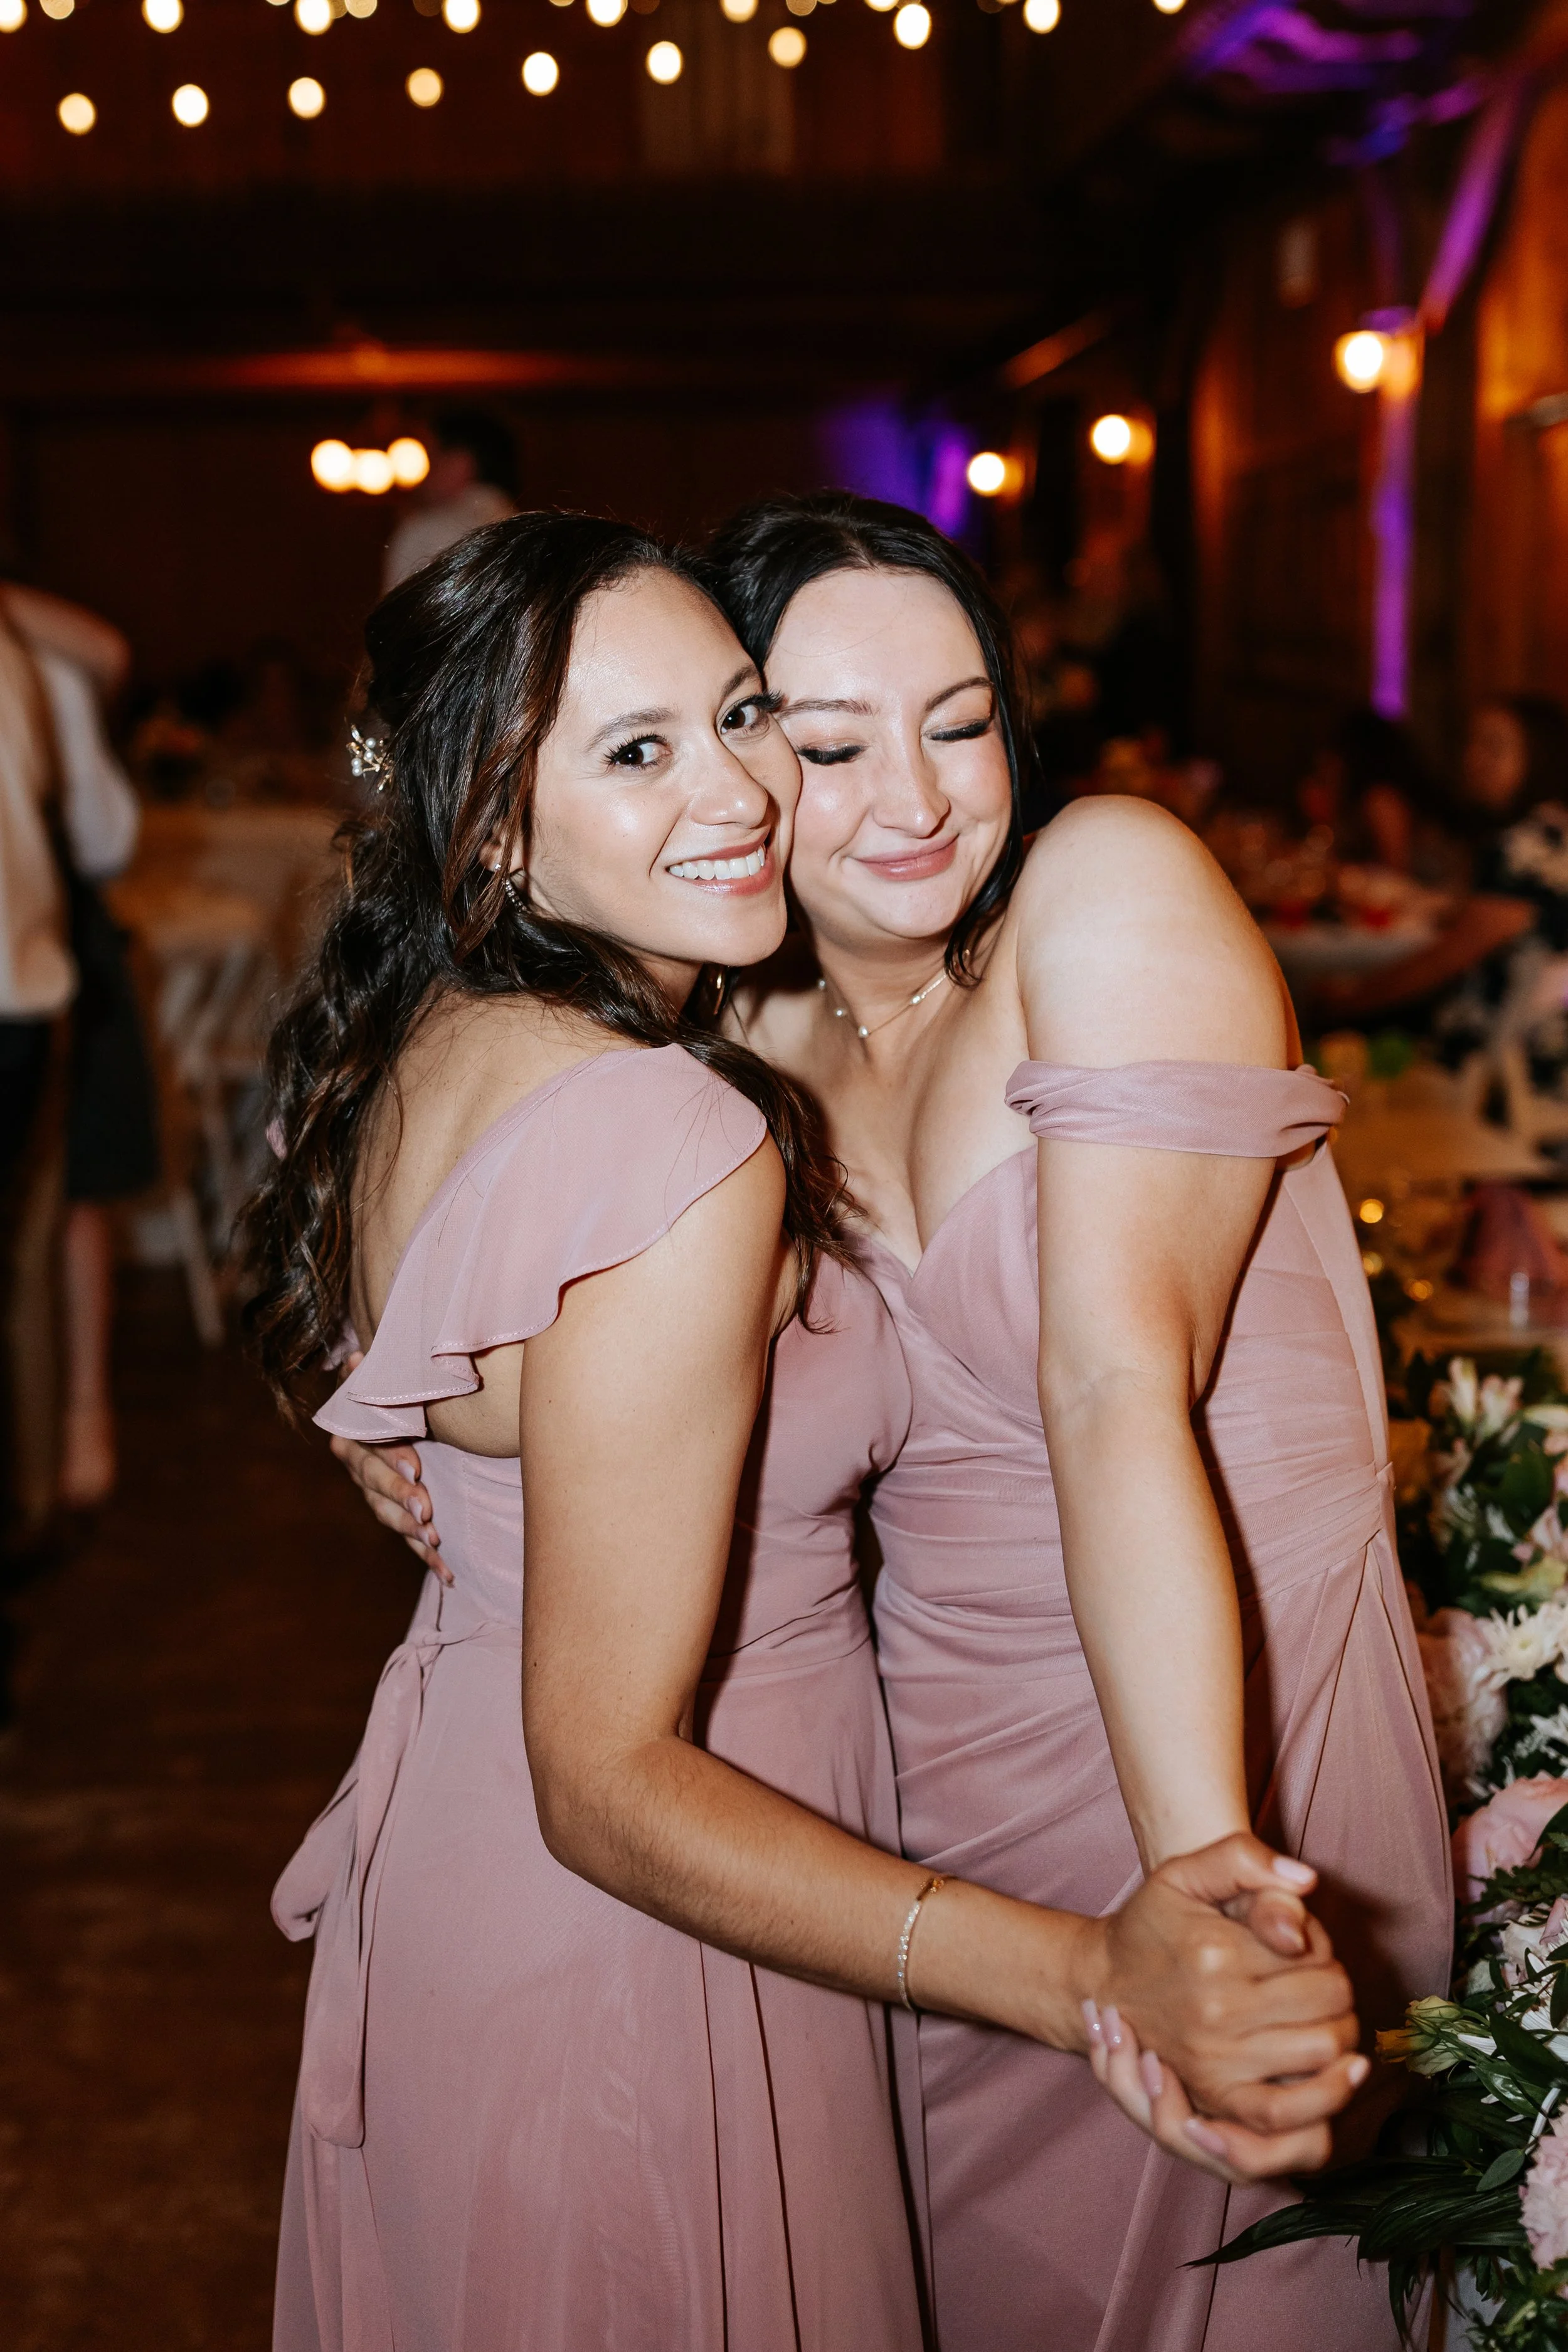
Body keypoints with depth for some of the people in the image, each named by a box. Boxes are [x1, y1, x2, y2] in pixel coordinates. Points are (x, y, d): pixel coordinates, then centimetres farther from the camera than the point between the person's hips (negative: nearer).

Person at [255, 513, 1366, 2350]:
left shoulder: (425, 1046, -3)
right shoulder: (683, 1153, -31)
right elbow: (609, 1783, -31)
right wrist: (1086, 1981, -41)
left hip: (439, 1826, 9)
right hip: (631, 1961, -8)